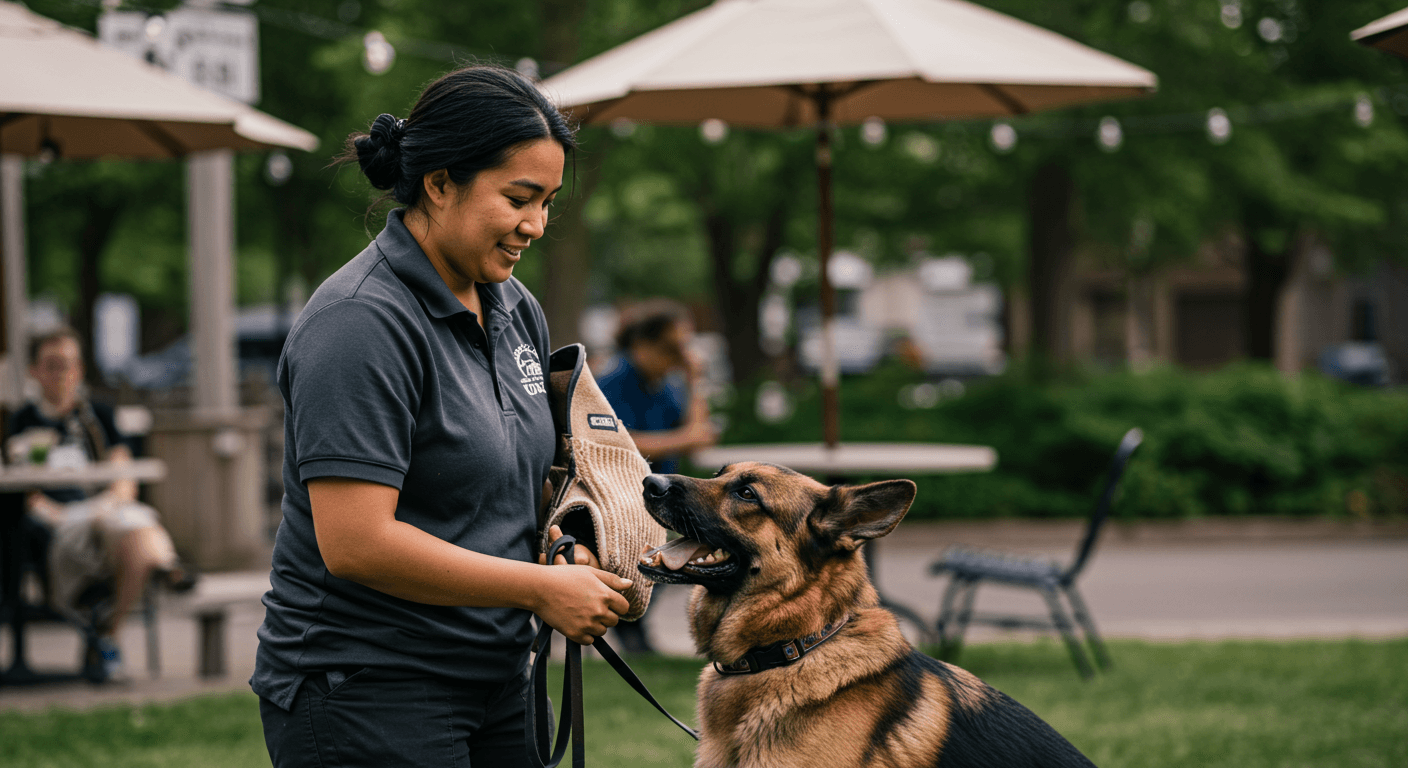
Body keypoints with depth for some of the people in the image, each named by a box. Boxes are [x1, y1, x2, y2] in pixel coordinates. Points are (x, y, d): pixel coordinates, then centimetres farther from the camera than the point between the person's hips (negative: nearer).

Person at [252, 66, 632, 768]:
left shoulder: (517, 311, 10)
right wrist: (542, 588, -18)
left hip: (495, 684, 8)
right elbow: (354, 543, -24)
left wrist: (573, 545, 1)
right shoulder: (362, 323, -18)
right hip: (365, 699, -8)